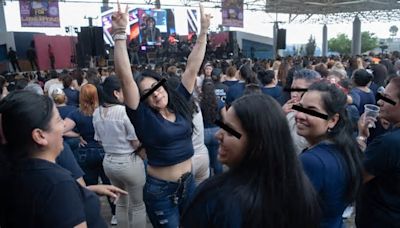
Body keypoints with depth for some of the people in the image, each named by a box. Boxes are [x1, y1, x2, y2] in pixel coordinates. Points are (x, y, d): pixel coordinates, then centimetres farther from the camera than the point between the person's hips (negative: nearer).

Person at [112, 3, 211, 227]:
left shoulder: (179, 102, -2)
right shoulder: (143, 115, -14)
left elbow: (193, 66, -1)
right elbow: (125, 76, -24)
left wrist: (203, 32, -3)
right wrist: (120, 34, -31)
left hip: (189, 183, 5)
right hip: (160, 189, -4)